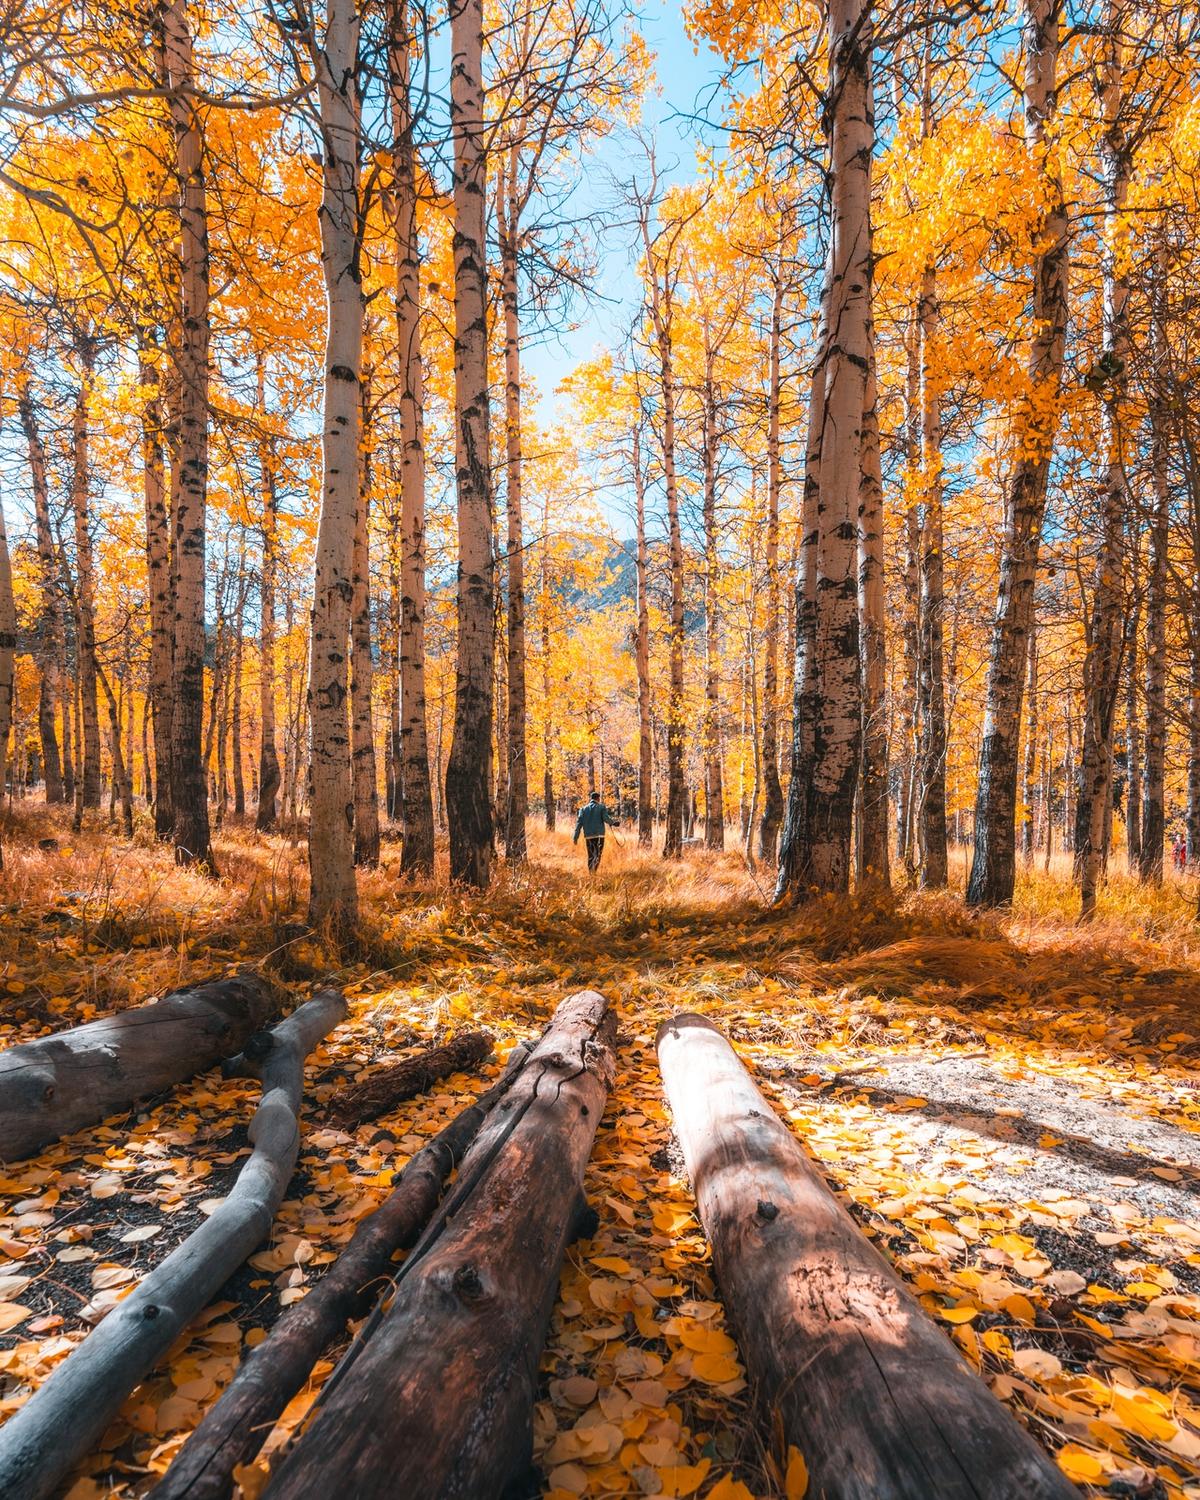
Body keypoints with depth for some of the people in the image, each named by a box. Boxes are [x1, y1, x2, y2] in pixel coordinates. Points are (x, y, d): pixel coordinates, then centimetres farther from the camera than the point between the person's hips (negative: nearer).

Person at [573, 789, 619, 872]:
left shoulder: (583, 808, 10)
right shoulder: (601, 807, 2)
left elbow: (579, 823, 4)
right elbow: (606, 818, -11)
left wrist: (575, 837, 3)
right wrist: (614, 822, 9)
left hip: (588, 835, 3)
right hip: (599, 834, -3)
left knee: (590, 855, 11)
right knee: (597, 854, -2)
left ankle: (590, 872, 7)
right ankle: (594, 871, -18)